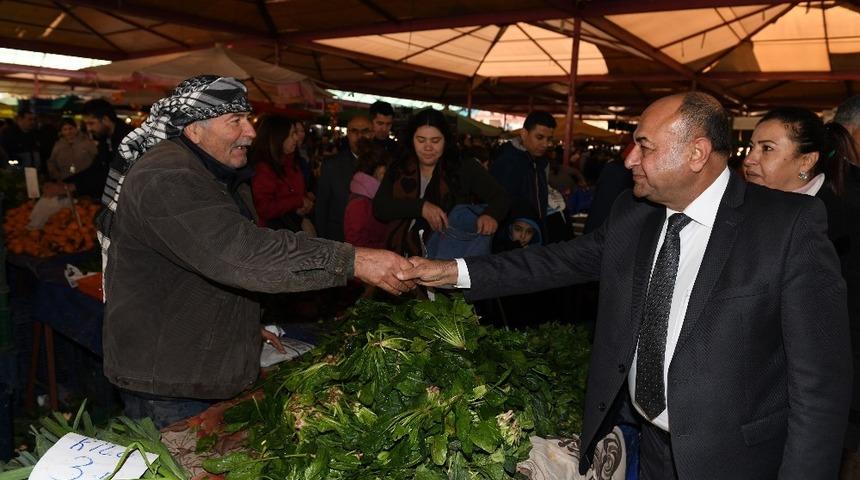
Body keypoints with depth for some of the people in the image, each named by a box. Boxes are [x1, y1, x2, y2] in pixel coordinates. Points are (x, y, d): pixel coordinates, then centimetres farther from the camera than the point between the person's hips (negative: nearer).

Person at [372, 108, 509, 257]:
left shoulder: (465, 168, 4)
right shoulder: (398, 170, 11)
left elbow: (500, 198, 3)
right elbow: (379, 207, 1)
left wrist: (491, 215, -20)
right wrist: (420, 206, -14)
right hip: (403, 258, 2)